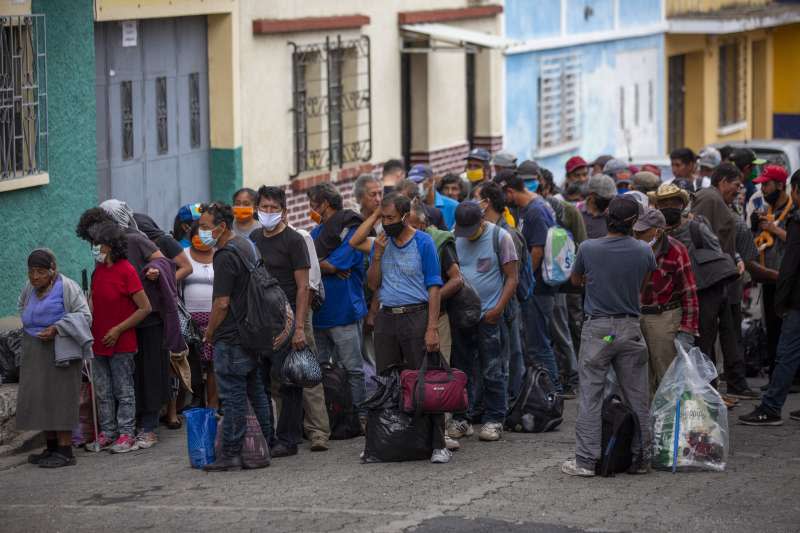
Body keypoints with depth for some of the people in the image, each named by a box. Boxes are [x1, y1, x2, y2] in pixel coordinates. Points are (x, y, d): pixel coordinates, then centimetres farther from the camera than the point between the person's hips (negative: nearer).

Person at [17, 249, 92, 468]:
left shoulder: (66, 287, -12)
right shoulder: (30, 287, 9)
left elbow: (84, 315, -14)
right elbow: (22, 305, 31)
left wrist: (56, 328, -21)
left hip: (59, 350, -7)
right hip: (34, 352, 7)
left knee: (59, 397, -8)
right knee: (39, 399, 8)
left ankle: (65, 451, -7)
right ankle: (51, 447, 16)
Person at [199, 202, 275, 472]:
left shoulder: (226, 256, -19)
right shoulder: (247, 245, 12)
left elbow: (222, 303, -20)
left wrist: (209, 333, -7)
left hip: (231, 338, -10)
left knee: (233, 396, -6)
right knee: (256, 391, 16)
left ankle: (231, 454, -4)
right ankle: (267, 443, 22)